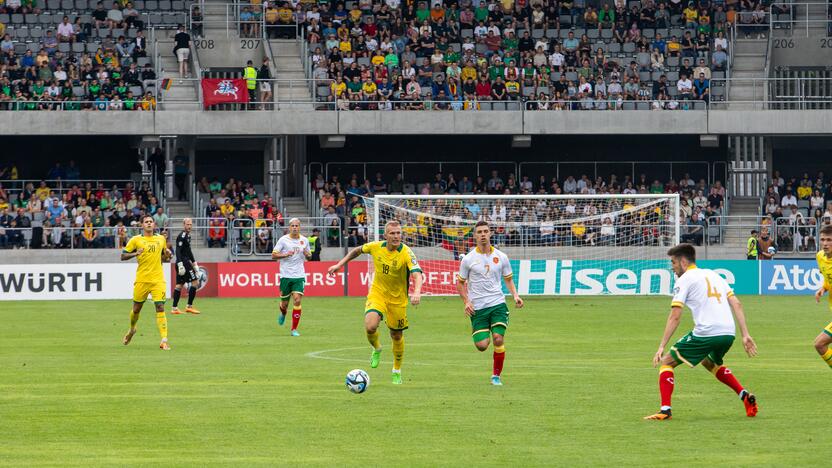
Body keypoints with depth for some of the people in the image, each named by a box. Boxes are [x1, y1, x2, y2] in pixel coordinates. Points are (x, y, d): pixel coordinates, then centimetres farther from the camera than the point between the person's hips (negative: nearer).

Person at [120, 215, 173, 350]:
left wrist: (167, 255, -1)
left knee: (160, 308, -13)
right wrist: (135, 253, -17)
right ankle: (132, 330, 42)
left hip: (158, 279, 1)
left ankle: (164, 340, -16)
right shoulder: (135, 240, 0)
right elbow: (123, 256, 1)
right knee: (136, 309, 11)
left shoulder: (161, 239, 10)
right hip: (141, 280, -1)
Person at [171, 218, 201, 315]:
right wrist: (180, 264, -27)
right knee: (195, 282, -7)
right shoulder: (182, 236, -14)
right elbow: (178, 251, -20)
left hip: (186, 262, 10)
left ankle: (175, 308, 9)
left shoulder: (187, 236, 17)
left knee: (179, 285, 9)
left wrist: (194, 263, 30)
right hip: (183, 262, -10)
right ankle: (189, 306, -4)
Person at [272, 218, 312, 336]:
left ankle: (294, 329, -7)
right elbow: (273, 255, -3)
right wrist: (286, 254, -19)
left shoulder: (304, 240, 7)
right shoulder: (283, 240, -2)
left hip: (299, 276, 1)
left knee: (297, 301, -14)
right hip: (285, 276, -1)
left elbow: (309, 257, 18)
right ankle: (283, 314, 45)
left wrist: (307, 254, -6)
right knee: (284, 303, 7)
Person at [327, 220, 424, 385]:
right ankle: (376, 349, 13)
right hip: (377, 293, 1)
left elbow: (417, 274, -35)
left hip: (397, 298, -1)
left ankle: (397, 371, 34)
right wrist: (340, 264, 11)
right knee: (370, 326, -23)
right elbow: (358, 250, 12)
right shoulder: (376, 247, -10)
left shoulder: (406, 252, -22)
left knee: (397, 335, 11)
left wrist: (417, 292, -54)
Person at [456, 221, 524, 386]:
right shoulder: (468, 259, 0)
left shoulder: (501, 257, 5)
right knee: (482, 346, -7)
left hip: (498, 304, 1)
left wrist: (515, 295, 0)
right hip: (477, 307, -1)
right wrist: (466, 302, -5)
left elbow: (508, 279, 17)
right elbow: (460, 282, 9)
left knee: (498, 339, -14)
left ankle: (496, 375, 3)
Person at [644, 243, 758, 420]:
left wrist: (661, 347, -6)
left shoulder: (684, 280, 3)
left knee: (666, 361, 6)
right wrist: (745, 335, 13)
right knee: (711, 363, 36)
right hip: (729, 333, 7)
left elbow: (675, 316, -6)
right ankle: (745, 395, 21)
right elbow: (736, 304, 15)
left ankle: (665, 410, -7)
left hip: (705, 332, -7)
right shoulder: (713, 275, 23)